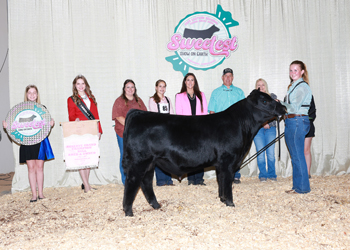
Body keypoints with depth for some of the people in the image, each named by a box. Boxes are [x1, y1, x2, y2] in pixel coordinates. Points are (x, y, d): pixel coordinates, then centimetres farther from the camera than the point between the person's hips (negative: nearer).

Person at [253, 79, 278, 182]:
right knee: (260, 153, -2)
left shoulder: (272, 97, 11)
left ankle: (272, 174, 11)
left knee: (271, 153, -3)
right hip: (257, 129, 0)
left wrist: (269, 124, -5)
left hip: (270, 128, 0)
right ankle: (262, 175, 8)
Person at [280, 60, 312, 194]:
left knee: (297, 156, -5)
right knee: (295, 156, 13)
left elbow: (294, 107, -16)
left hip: (298, 122, -10)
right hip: (291, 123, 10)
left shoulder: (302, 86, -11)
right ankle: (298, 186, 20)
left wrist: (279, 103, -6)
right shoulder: (293, 86, 19)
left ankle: (301, 187, 4)